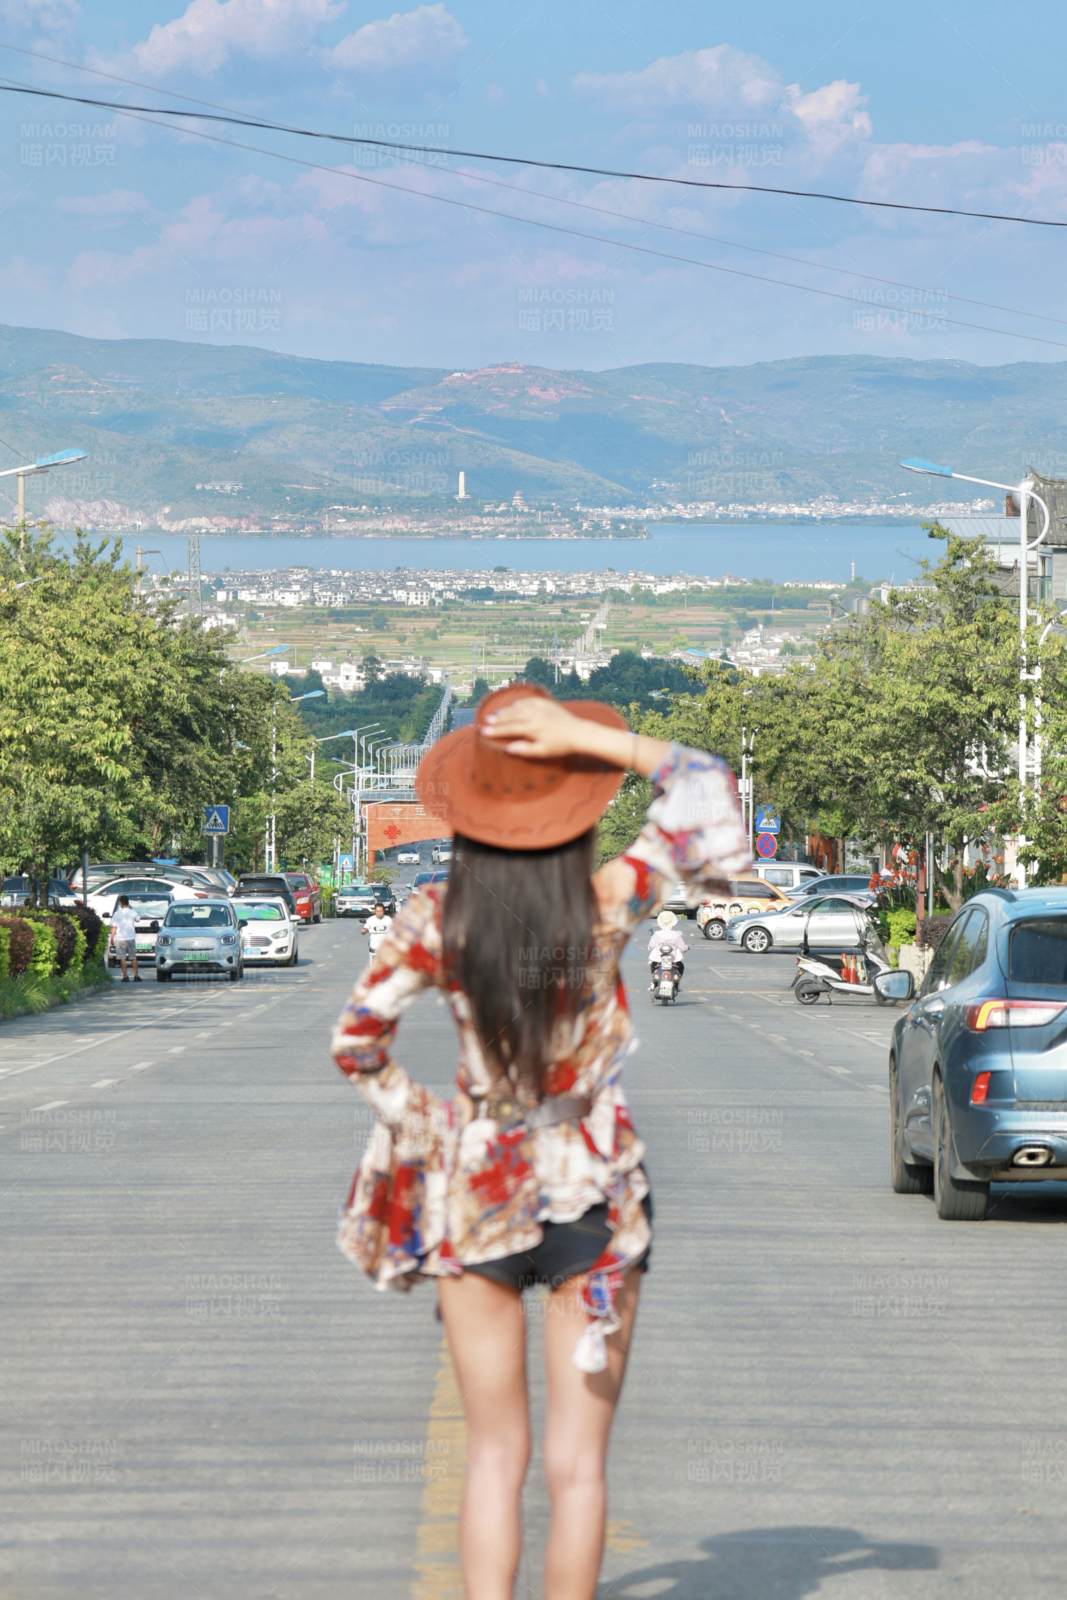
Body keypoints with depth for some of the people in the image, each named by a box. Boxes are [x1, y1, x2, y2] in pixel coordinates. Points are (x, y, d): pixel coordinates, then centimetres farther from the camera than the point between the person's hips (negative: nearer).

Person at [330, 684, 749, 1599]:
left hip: (472, 1191, 2)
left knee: (495, 1452, 13)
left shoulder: (435, 921, -10)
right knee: (577, 1461, 7)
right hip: (592, 1194, -2)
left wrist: (417, 1120, 8)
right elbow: (705, 788, -4)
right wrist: (586, 737, -10)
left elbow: (356, 1043, -4)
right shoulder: (608, 905, -14)